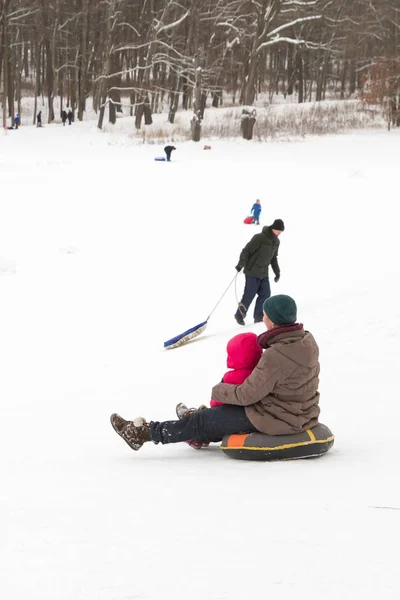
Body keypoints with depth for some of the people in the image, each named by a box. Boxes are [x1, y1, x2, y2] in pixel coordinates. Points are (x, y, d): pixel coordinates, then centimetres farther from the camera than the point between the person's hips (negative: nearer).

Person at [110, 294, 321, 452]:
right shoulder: (307, 340, -2)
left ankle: (145, 433, 16)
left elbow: (248, 394, -22)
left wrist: (218, 391, -4)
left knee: (204, 420, 5)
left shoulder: (276, 356, -30)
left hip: (276, 418, -8)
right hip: (302, 411, 8)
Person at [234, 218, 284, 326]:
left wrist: (277, 272, 20)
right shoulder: (259, 238, -18)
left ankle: (259, 317, 12)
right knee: (249, 295, -4)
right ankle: (239, 315, 13)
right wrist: (241, 264, -27)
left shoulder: (276, 242, 7)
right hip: (252, 272, -7)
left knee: (265, 294, 1)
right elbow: (246, 251, -17)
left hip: (264, 274, 7)